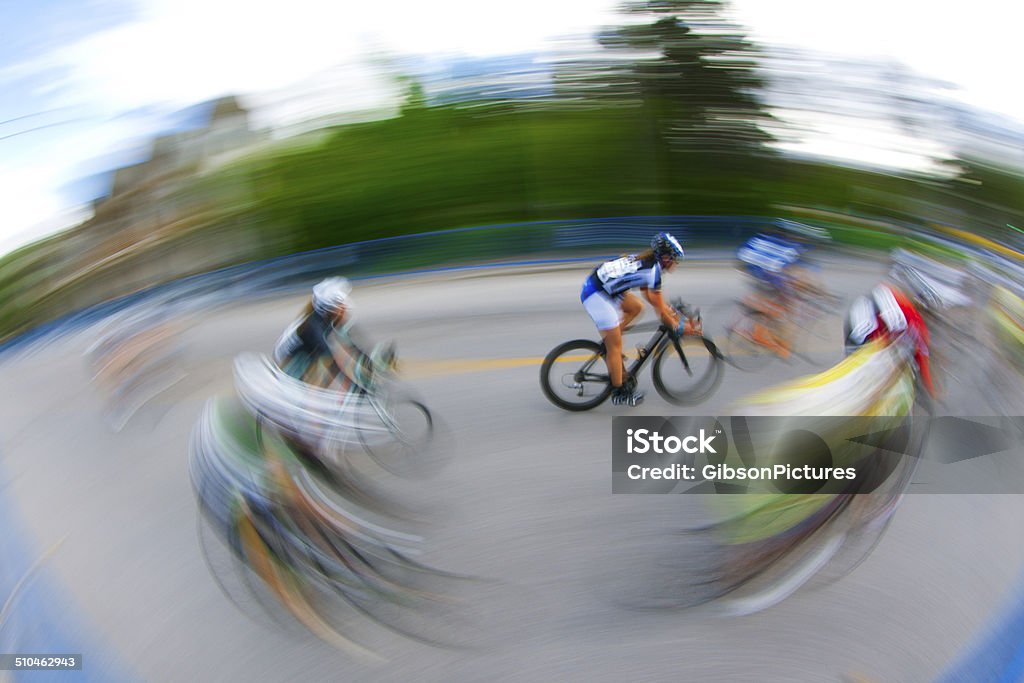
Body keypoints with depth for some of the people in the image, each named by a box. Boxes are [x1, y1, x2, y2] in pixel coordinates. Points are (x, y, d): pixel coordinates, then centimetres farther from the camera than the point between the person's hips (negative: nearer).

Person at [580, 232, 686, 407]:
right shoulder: (653, 270, -12)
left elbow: (651, 297, 25)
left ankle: (608, 346, 16)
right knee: (615, 345, 0)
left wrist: (672, 313, 25)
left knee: (636, 307, 17)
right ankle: (619, 393, 11)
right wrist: (678, 328, 6)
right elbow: (660, 310, -6)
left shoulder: (644, 260, 15)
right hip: (596, 294, -9)